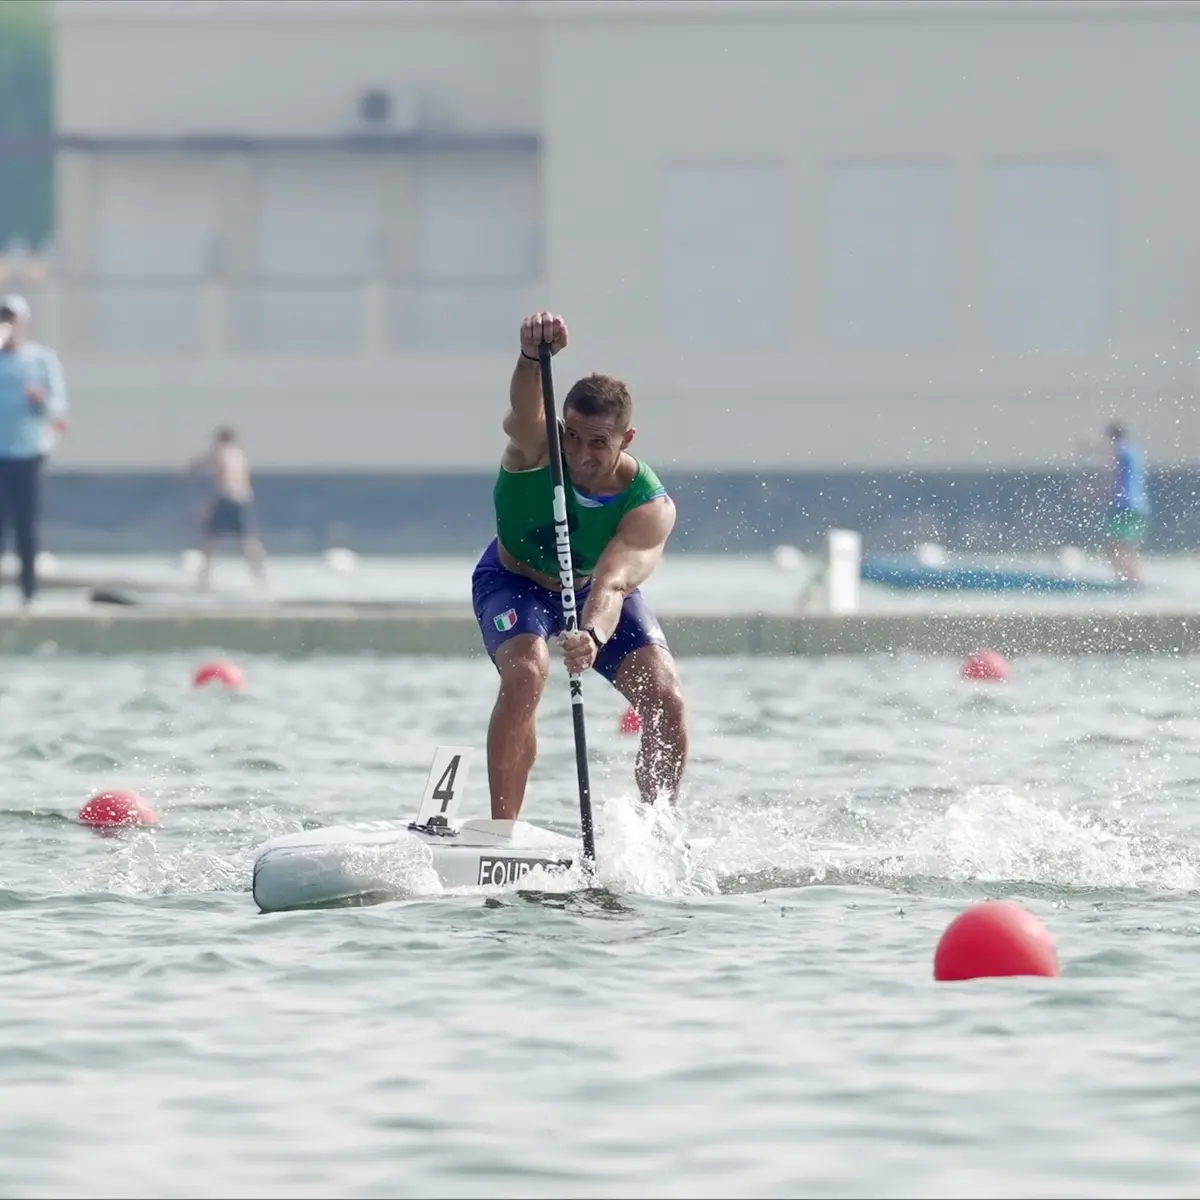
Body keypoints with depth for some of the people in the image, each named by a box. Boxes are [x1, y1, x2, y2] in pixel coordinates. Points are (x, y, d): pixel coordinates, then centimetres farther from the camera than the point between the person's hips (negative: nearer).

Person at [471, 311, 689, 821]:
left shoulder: (651, 507, -31)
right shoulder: (536, 448, -32)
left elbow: (612, 584, -46)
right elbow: (524, 411, -57)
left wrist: (593, 636, -68)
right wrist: (532, 357, -80)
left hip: (597, 593, 2)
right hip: (513, 581, -2)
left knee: (665, 699, -15)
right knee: (526, 671, -30)